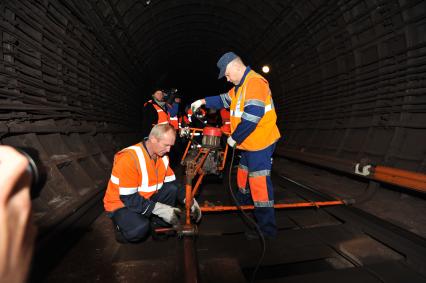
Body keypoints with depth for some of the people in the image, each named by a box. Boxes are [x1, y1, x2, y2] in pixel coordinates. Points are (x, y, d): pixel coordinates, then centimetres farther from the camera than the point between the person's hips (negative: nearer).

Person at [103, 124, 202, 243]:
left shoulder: (162, 156, -7)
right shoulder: (129, 158, -29)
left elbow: (172, 183, 0)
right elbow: (128, 198, -28)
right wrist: (159, 209, -31)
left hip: (146, 199, 6)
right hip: (121, 204, -6)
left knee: (173, 190, -16)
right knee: (140, 230, -32)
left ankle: (156, 224, -2)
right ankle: (121, 226, 1)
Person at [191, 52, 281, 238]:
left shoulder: (254, 82, -18)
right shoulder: (241, 85, 16)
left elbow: (252, 116, -27)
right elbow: (224, 100, 27)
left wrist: (234, 137, -18)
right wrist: (203, 101, 17)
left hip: (260, 143, -10)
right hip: (249, 143, 10)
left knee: (259, 182, -7)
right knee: (243, 175, 23)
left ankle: (266, 227, 5)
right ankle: (243, 204, 46)